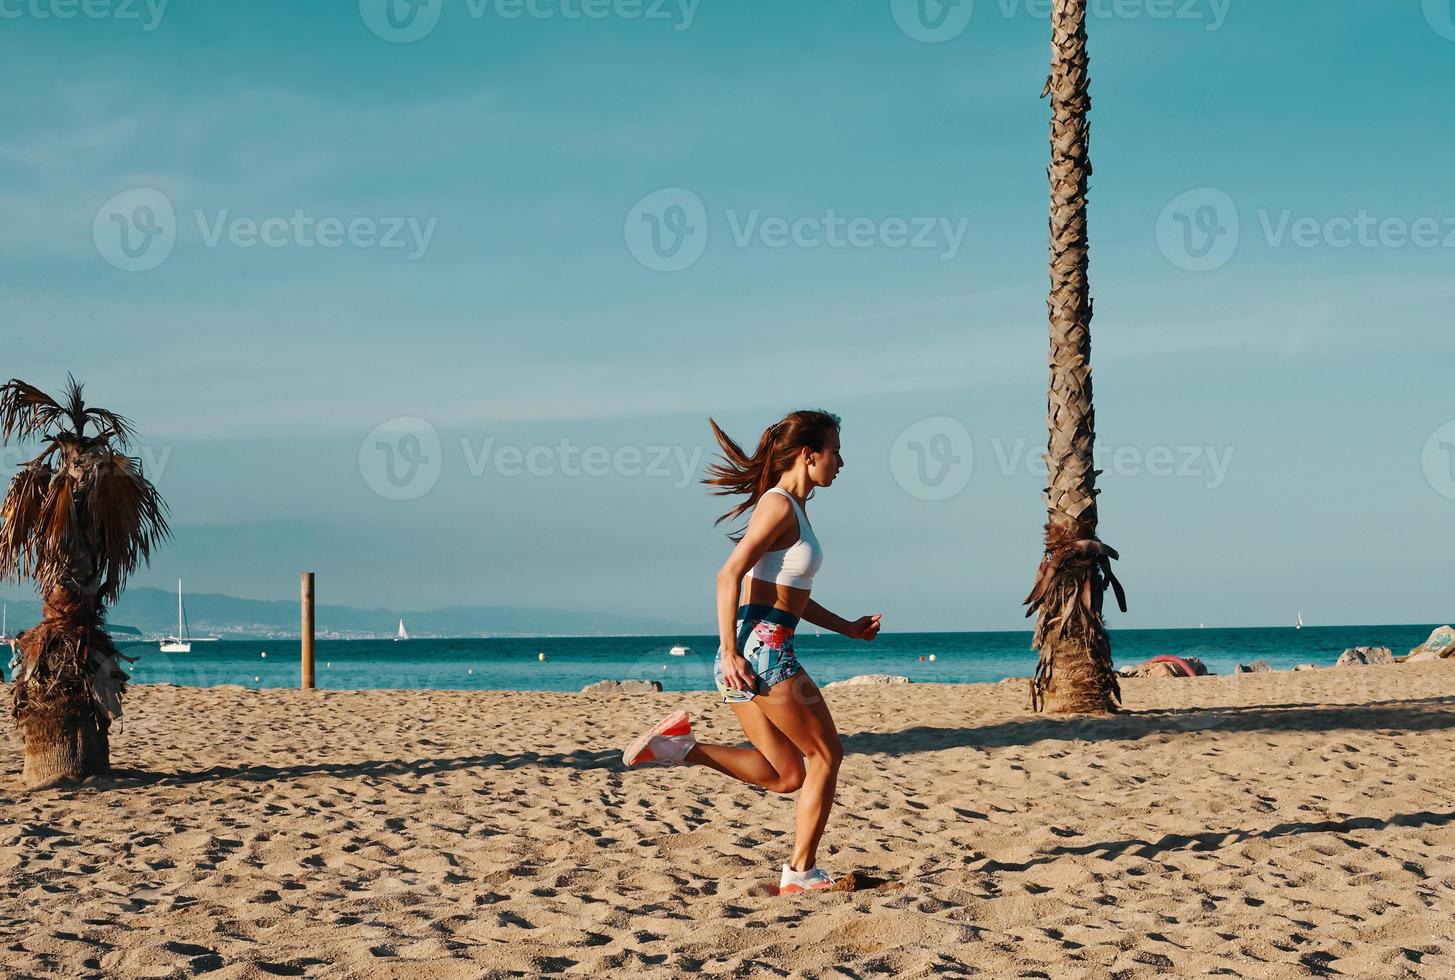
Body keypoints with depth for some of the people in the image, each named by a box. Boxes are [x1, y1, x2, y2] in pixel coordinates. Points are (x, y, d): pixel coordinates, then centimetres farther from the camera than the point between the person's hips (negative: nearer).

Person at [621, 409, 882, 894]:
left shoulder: (793, 509, 19)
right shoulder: (780, 506, -10)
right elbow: (730, 574, -19)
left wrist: (846, 627, 25)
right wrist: (730, 650, -23)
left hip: (751, 653, 9)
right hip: (762, 647, -9)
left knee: (786, 775, 10)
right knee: (826, 755, 2)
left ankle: (681, 746, 1)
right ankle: (801, 871, 6)